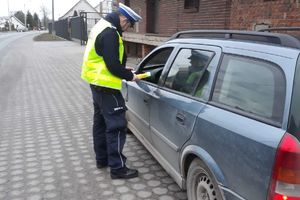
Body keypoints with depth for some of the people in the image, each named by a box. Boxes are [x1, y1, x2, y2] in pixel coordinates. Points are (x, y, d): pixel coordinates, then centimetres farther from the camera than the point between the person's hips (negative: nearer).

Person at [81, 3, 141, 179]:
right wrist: (130, 76, -10)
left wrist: (123, 69, 11)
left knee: (101, 122, 18)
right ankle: (117, 168, 1)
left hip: (97, 84, 11)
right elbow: (113, 65, -25)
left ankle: (102, 159, 31)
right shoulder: (110, 33, -20)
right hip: (106, 86, -11)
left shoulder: (102, 26, 13)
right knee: (116, 125, -6)